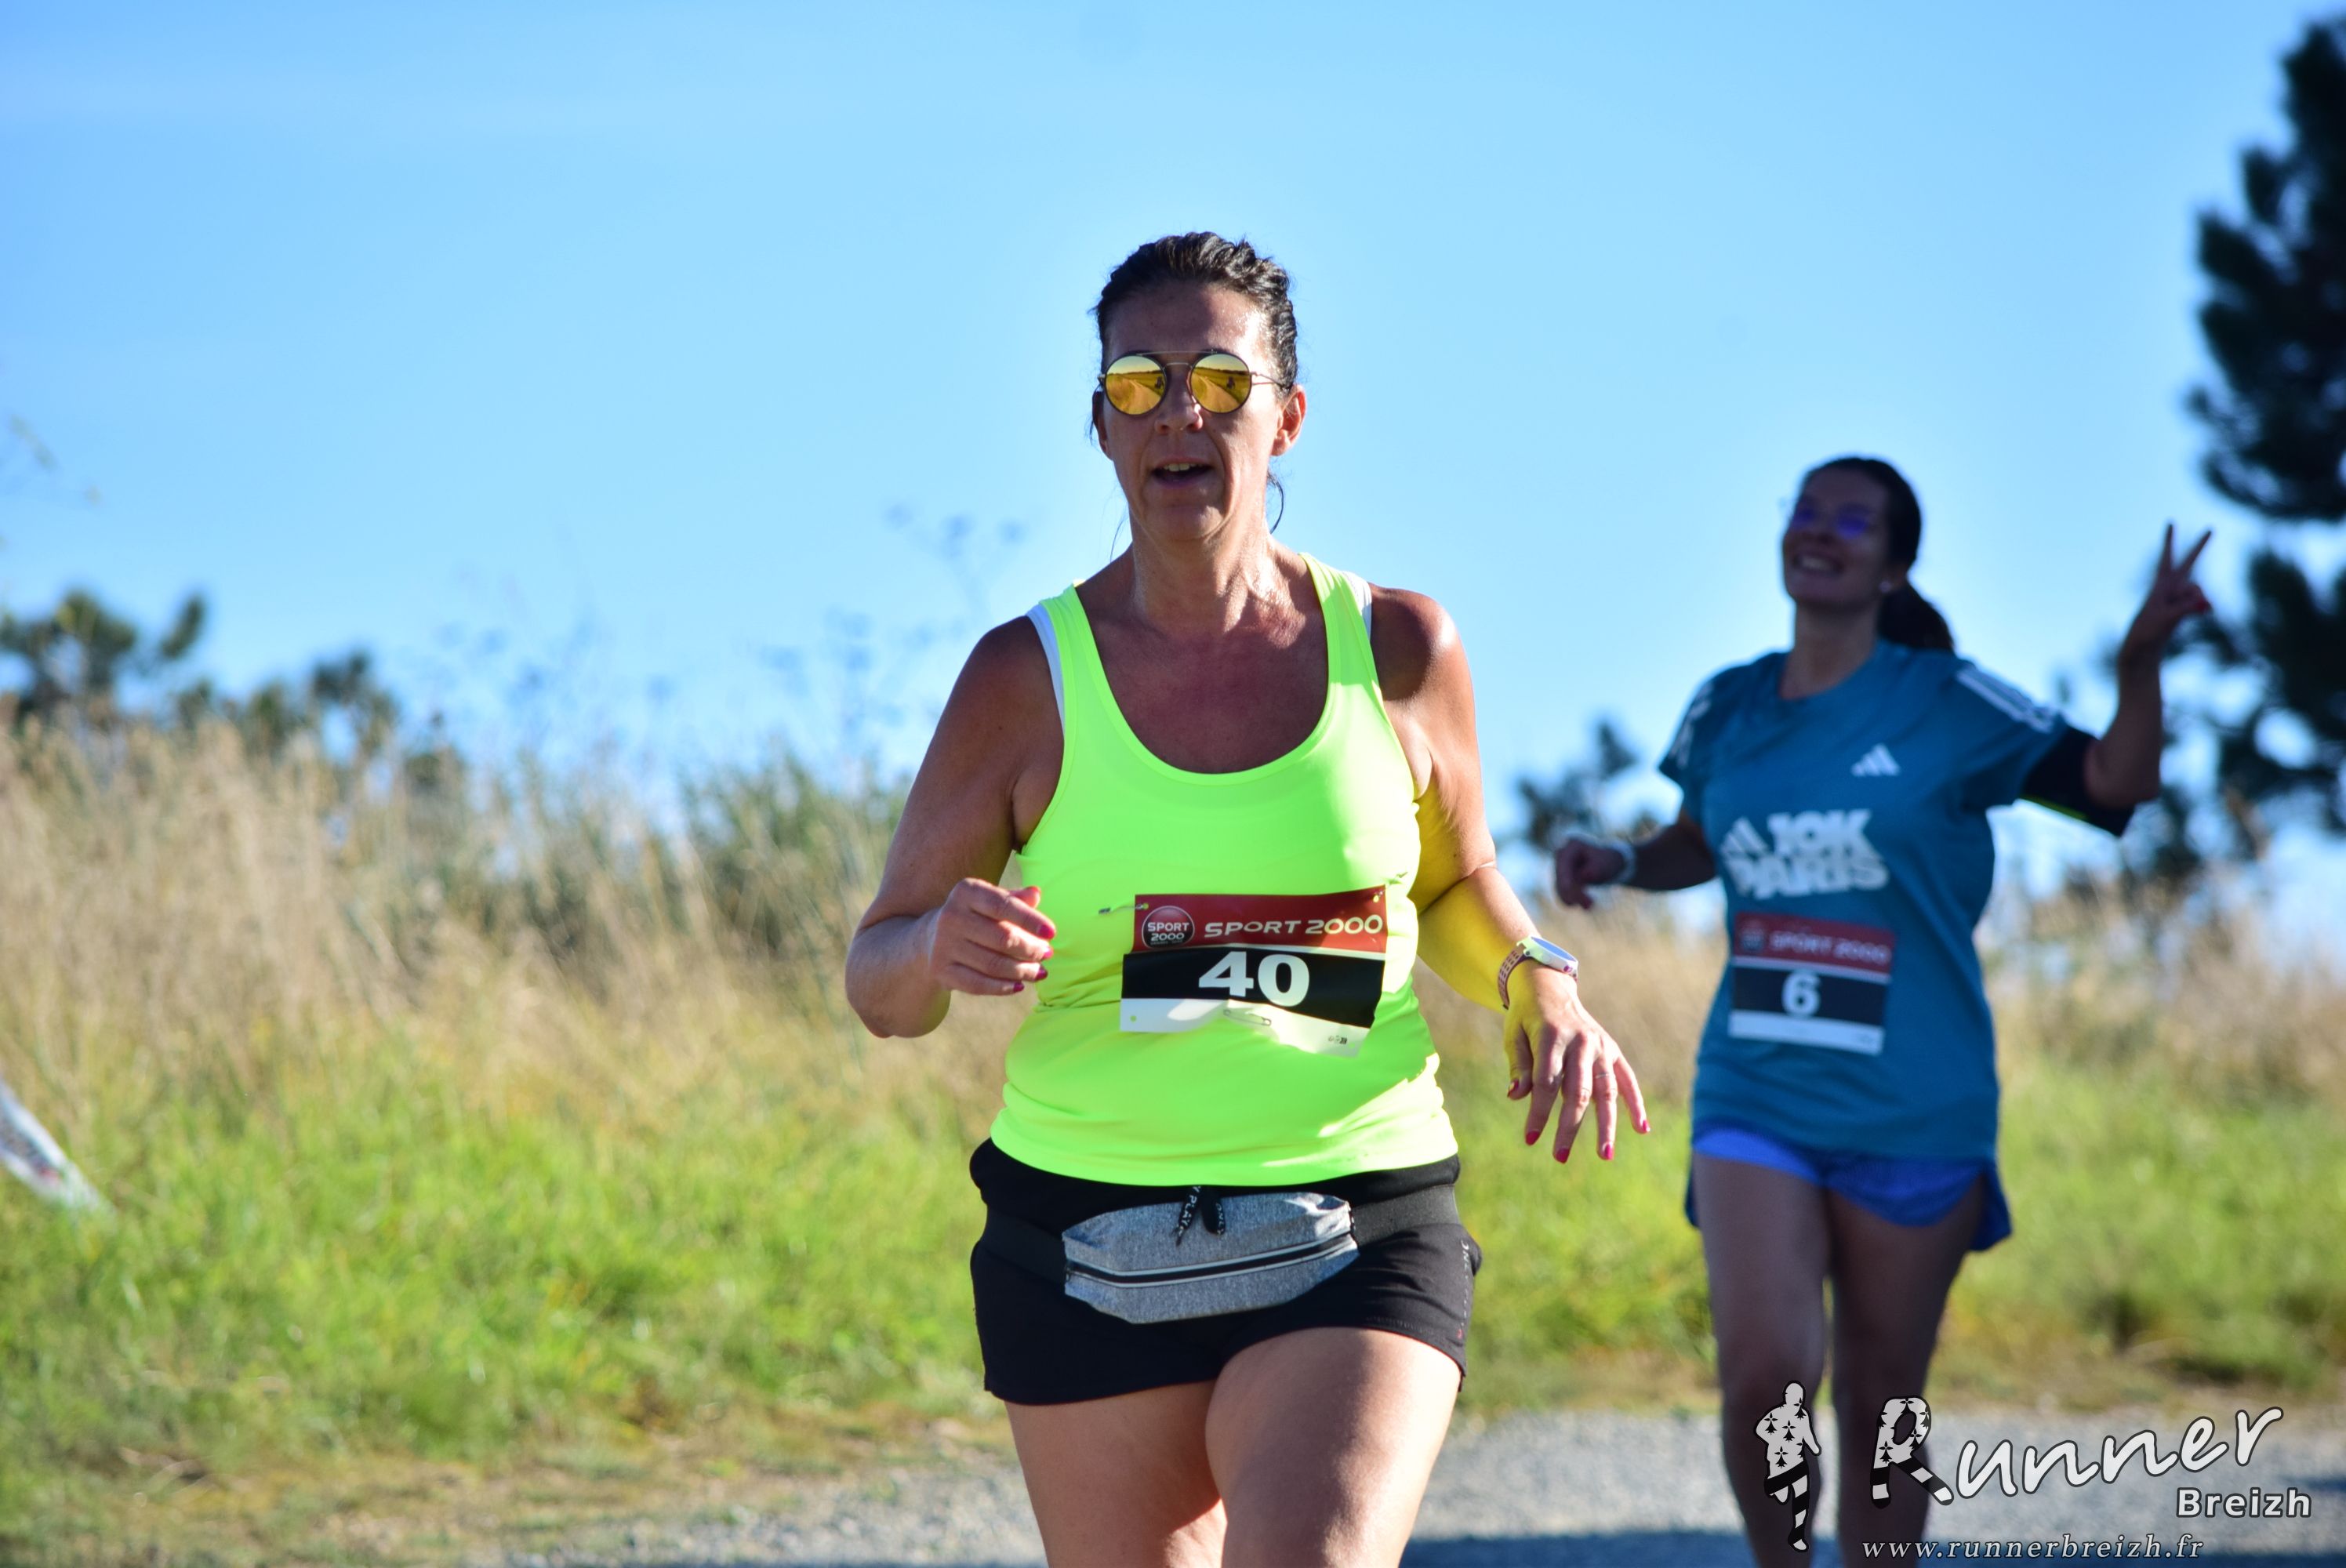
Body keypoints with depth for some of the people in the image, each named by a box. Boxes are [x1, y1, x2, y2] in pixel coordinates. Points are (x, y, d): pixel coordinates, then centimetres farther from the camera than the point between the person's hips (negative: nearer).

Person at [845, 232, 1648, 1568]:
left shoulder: (1399, 651, 3)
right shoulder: (1028, 679, 0)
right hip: (1088, 1244, 1)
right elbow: (878, 989, 4)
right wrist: (942, 947, -19)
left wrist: (1544, 991, 0)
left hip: (1354, 1238, -1)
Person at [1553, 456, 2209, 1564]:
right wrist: (1617, 863, 3)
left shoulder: (1947, 704, -4)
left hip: (1913, 1111, -2)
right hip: (1754, 1098, 2)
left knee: (1878, 1407, 5)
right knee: (1764, 1374, -16)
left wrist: (2141, 659, -18)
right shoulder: (1728, 710, 6)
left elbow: (2117, 782, -2)